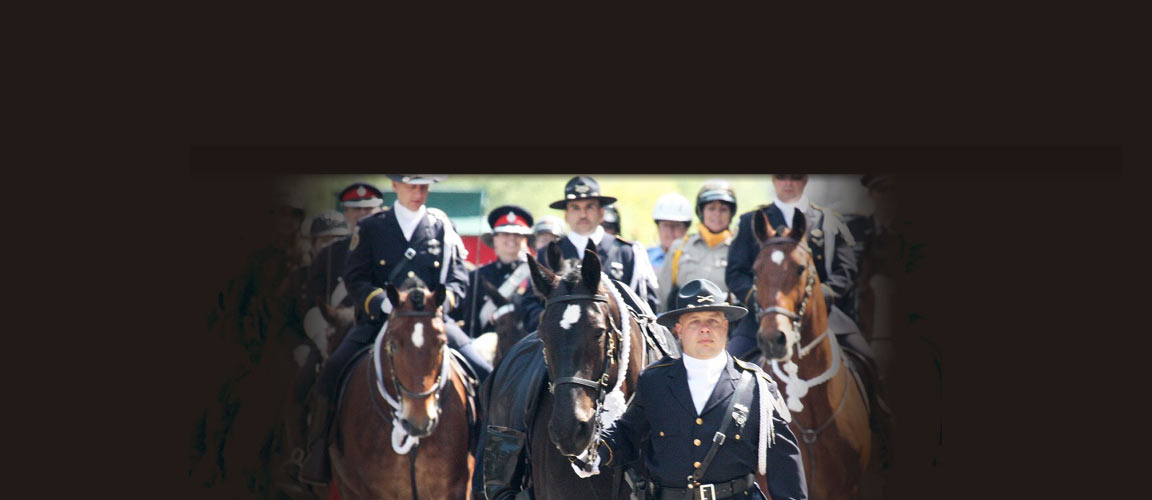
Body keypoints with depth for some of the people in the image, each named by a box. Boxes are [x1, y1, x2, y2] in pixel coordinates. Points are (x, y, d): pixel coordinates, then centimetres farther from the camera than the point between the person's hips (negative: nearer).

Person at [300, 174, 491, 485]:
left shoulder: (442, 228, 11)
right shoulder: (370, 228, 9)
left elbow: (458, 279, 6)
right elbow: (355, 278, 3)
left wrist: (439, 303, -14)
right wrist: (382, 302, -16)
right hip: (381, 320, -1)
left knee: (485, 376, -16)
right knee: (332, 375, -21)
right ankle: (319, 462, -9)